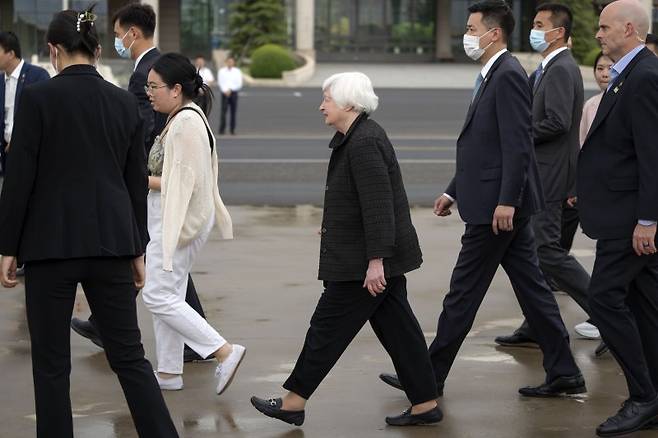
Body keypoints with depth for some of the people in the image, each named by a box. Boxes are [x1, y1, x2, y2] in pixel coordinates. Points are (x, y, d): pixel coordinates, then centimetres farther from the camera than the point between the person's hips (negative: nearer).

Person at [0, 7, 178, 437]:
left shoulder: (38, 98, -9)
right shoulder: (126, 102, 5)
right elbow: (137, 182, 9)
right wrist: (137, 250, 17)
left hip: (51, 243, -4)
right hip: (111, 243, 4)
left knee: (52, 364, 6)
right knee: (129, 355, 10)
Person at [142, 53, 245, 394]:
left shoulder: (186, 124, -19)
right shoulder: (183, 118, 13)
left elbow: (183, 180, -22)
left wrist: (144, 181, -16)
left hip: (180, 219, -11)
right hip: (170, 219, 11)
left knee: (158, 296, -9)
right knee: (167, 295, 13)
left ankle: (224, 352, -8)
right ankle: (169, 372, 19)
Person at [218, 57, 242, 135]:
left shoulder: (237, 71, 7)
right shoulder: (222, 71, 6)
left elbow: (239, 84, 2)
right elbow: (221, 82, 1)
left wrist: (230, 89, -8)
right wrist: (226, 91, -12)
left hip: (233, 93, 1)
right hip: (224, 93, -1)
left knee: (233, 112, 0)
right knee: (223, 111, -10)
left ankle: (232, 130, 3)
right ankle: (222, 129, -10)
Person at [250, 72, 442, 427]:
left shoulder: (364, 143, -20)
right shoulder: (355, 137, 12)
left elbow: (378, 204, -25)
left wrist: (375, 261, -26)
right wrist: (334, 225, 30)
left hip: (365, 260, -10)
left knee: (329, 325, -1)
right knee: (395, 325, 11)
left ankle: (294, 403, 7)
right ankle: (425, 404, 13)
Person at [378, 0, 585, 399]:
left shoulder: (509, 75, -15)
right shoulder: (493, 76, 17)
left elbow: (517, 144, -22)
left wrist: (506, 201, -25)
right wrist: (454, 191, 21)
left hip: (497, 205, -10)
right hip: (499, 203, 10)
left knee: (464, 291, -2)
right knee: (531, 287, 10)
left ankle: (431, 376, 7)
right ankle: (564, 375, 13)